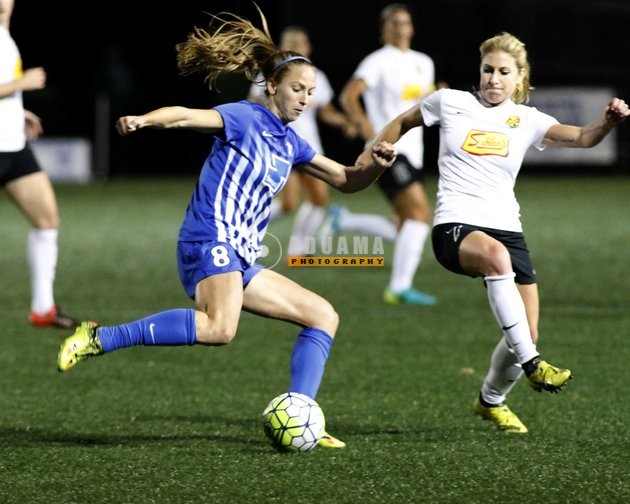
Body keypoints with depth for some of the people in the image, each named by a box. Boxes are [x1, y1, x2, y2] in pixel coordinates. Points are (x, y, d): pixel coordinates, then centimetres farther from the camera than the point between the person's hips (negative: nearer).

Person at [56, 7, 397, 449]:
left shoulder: (290, 144, 20)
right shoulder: (245, 118, -3)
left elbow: (345, 180, 29)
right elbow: (187, 116, -20)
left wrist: (375, 165, 7)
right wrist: (145, 119, -40)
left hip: (241, 259, 10)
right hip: (210, 242, -10)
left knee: (323, 315, 12)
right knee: (220, 327, -35)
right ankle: (99, 339, -27)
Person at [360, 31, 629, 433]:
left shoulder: (526, 121, 8)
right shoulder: (450, 102, 5)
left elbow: (583, 138, -6)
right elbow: (403, 123, 23)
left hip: (507, 229, 4)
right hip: (455, 226, -4)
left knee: (527, 335, -3)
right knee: (496, 256, -40)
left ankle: (492, 400, 29)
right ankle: (530, 364, -38)